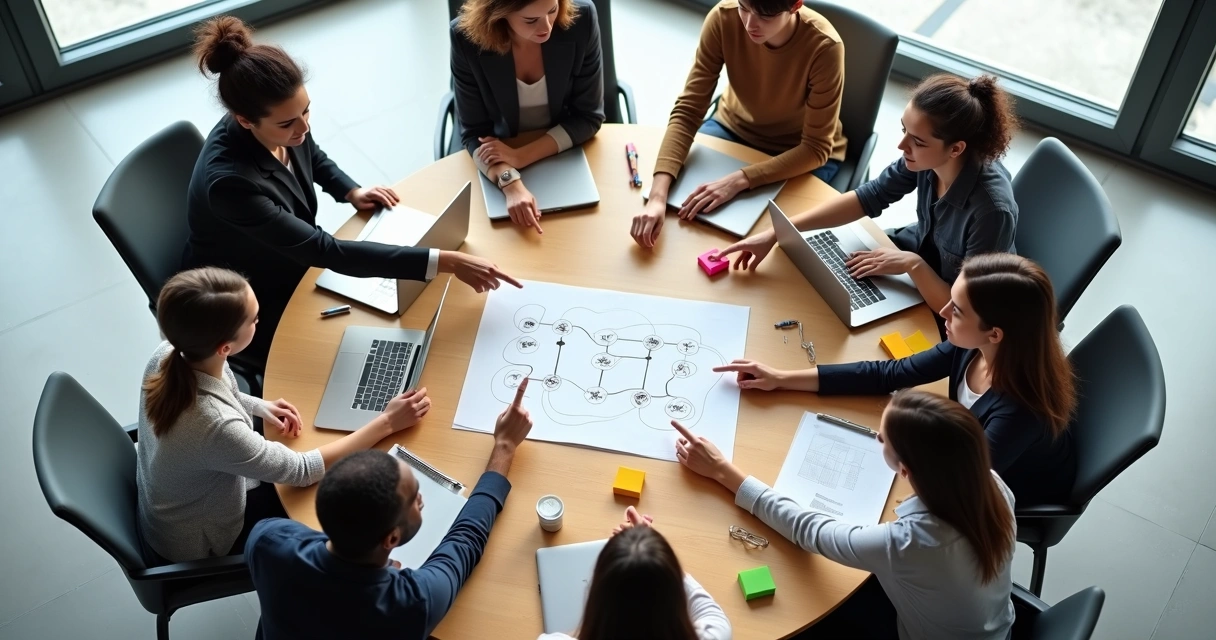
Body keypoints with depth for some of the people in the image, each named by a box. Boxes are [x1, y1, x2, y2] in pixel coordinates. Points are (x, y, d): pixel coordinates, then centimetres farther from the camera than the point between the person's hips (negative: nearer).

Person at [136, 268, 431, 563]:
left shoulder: (170, 354, -20)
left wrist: (258, 406, -8)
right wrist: (387, 422, -22)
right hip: (197, 541, -6)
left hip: (178, 502, 6)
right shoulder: (215, 426, -42)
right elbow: (302, 470, -27)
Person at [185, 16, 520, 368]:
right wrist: (447, 262, -45)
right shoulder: (229, 182, -39)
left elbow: (314, 157, 11)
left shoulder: (286, 126, -17)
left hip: (294, 264, 7)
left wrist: (351, 192, -10)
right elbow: (328, 251, -42)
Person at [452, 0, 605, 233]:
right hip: (500, 161, 0)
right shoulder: (466, 37, -23)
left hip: (569, 153, 0)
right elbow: (474, 133, -16)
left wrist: (521, 156, -24)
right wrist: (511, 184, -35)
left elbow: (588, 116, -12)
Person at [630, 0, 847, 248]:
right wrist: (658, 196, -38)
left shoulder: (823, 46, -32)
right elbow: (688, 111, -25)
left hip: (802, 155, -3)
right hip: (735, 128, 3)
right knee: (676, 185, -13)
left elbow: (816, 148, -26)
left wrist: (739, 180, -38)